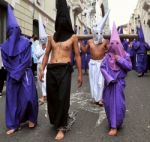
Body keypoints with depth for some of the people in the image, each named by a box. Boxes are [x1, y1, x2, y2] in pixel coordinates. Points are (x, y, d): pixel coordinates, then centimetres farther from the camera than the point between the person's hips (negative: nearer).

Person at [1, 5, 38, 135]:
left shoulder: (25, 42, -4)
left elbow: (26, 61, -10)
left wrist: (17, 74, -13)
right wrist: (13, 74, -7)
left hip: (25, 74, -3)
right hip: (12, 76, 3)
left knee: (28, 96, -6)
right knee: (12, 98, 4)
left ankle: (31, 119, 17)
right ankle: (13, 125, 14)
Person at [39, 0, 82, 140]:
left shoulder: (73, 37, 5)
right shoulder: (51, 37, 14)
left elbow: (77, 56, 5)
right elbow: (46, 54, 15)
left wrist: (80, 74, 1)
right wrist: (42, 69, 4)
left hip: (65, 69, -4)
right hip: (51, 70, 4)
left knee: (62, 98, -7)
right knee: (52, 97, 9)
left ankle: (61, 127, 4)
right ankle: (55, 120, 33)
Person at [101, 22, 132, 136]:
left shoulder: (125, 55, -1)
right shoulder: (108, 56, 0)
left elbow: (129, 67, -8)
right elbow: (102, 67, -7)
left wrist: (120, 60, -15)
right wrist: (109, 78, -16)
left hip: (119, 82, -1)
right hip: (109, 82, 2)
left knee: (118, 103, -4)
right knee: (109, 103, 8)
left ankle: (115, 126, 9)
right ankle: (113, 125, 26)